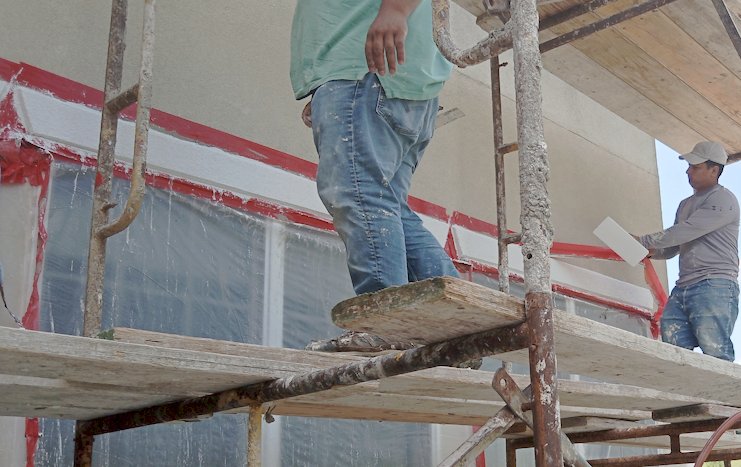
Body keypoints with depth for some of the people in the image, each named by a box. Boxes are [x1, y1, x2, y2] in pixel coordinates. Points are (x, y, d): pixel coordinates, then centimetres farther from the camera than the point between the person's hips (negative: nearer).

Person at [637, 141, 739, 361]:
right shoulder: (685, 205, 26)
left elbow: (686, 231, -11)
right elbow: (674, 246, 28)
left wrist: (641, 241, -7)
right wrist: (652, 252, 5)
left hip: (714, 286, -7)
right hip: (682, 289, 7)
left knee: (715, 354, -16)